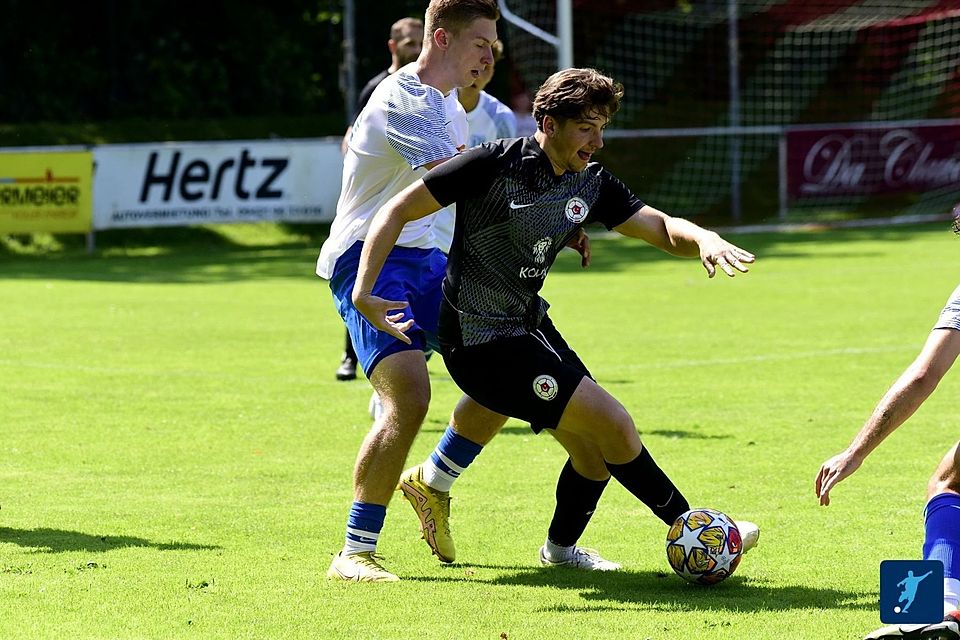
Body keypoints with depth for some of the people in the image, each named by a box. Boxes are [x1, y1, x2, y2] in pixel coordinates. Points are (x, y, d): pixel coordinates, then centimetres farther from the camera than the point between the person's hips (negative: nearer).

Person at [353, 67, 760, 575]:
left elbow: (663, 229, 3)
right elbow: (398, 210, -16)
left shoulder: (591, 184, 3)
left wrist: (702, 239, -21)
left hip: (529, 325, 8)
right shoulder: (497, 164, -18)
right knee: (613, 424, -12)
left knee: (595, 448, 9)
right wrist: (363, 291, -26)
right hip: (481, 343, -8)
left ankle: (560, 548, 34)